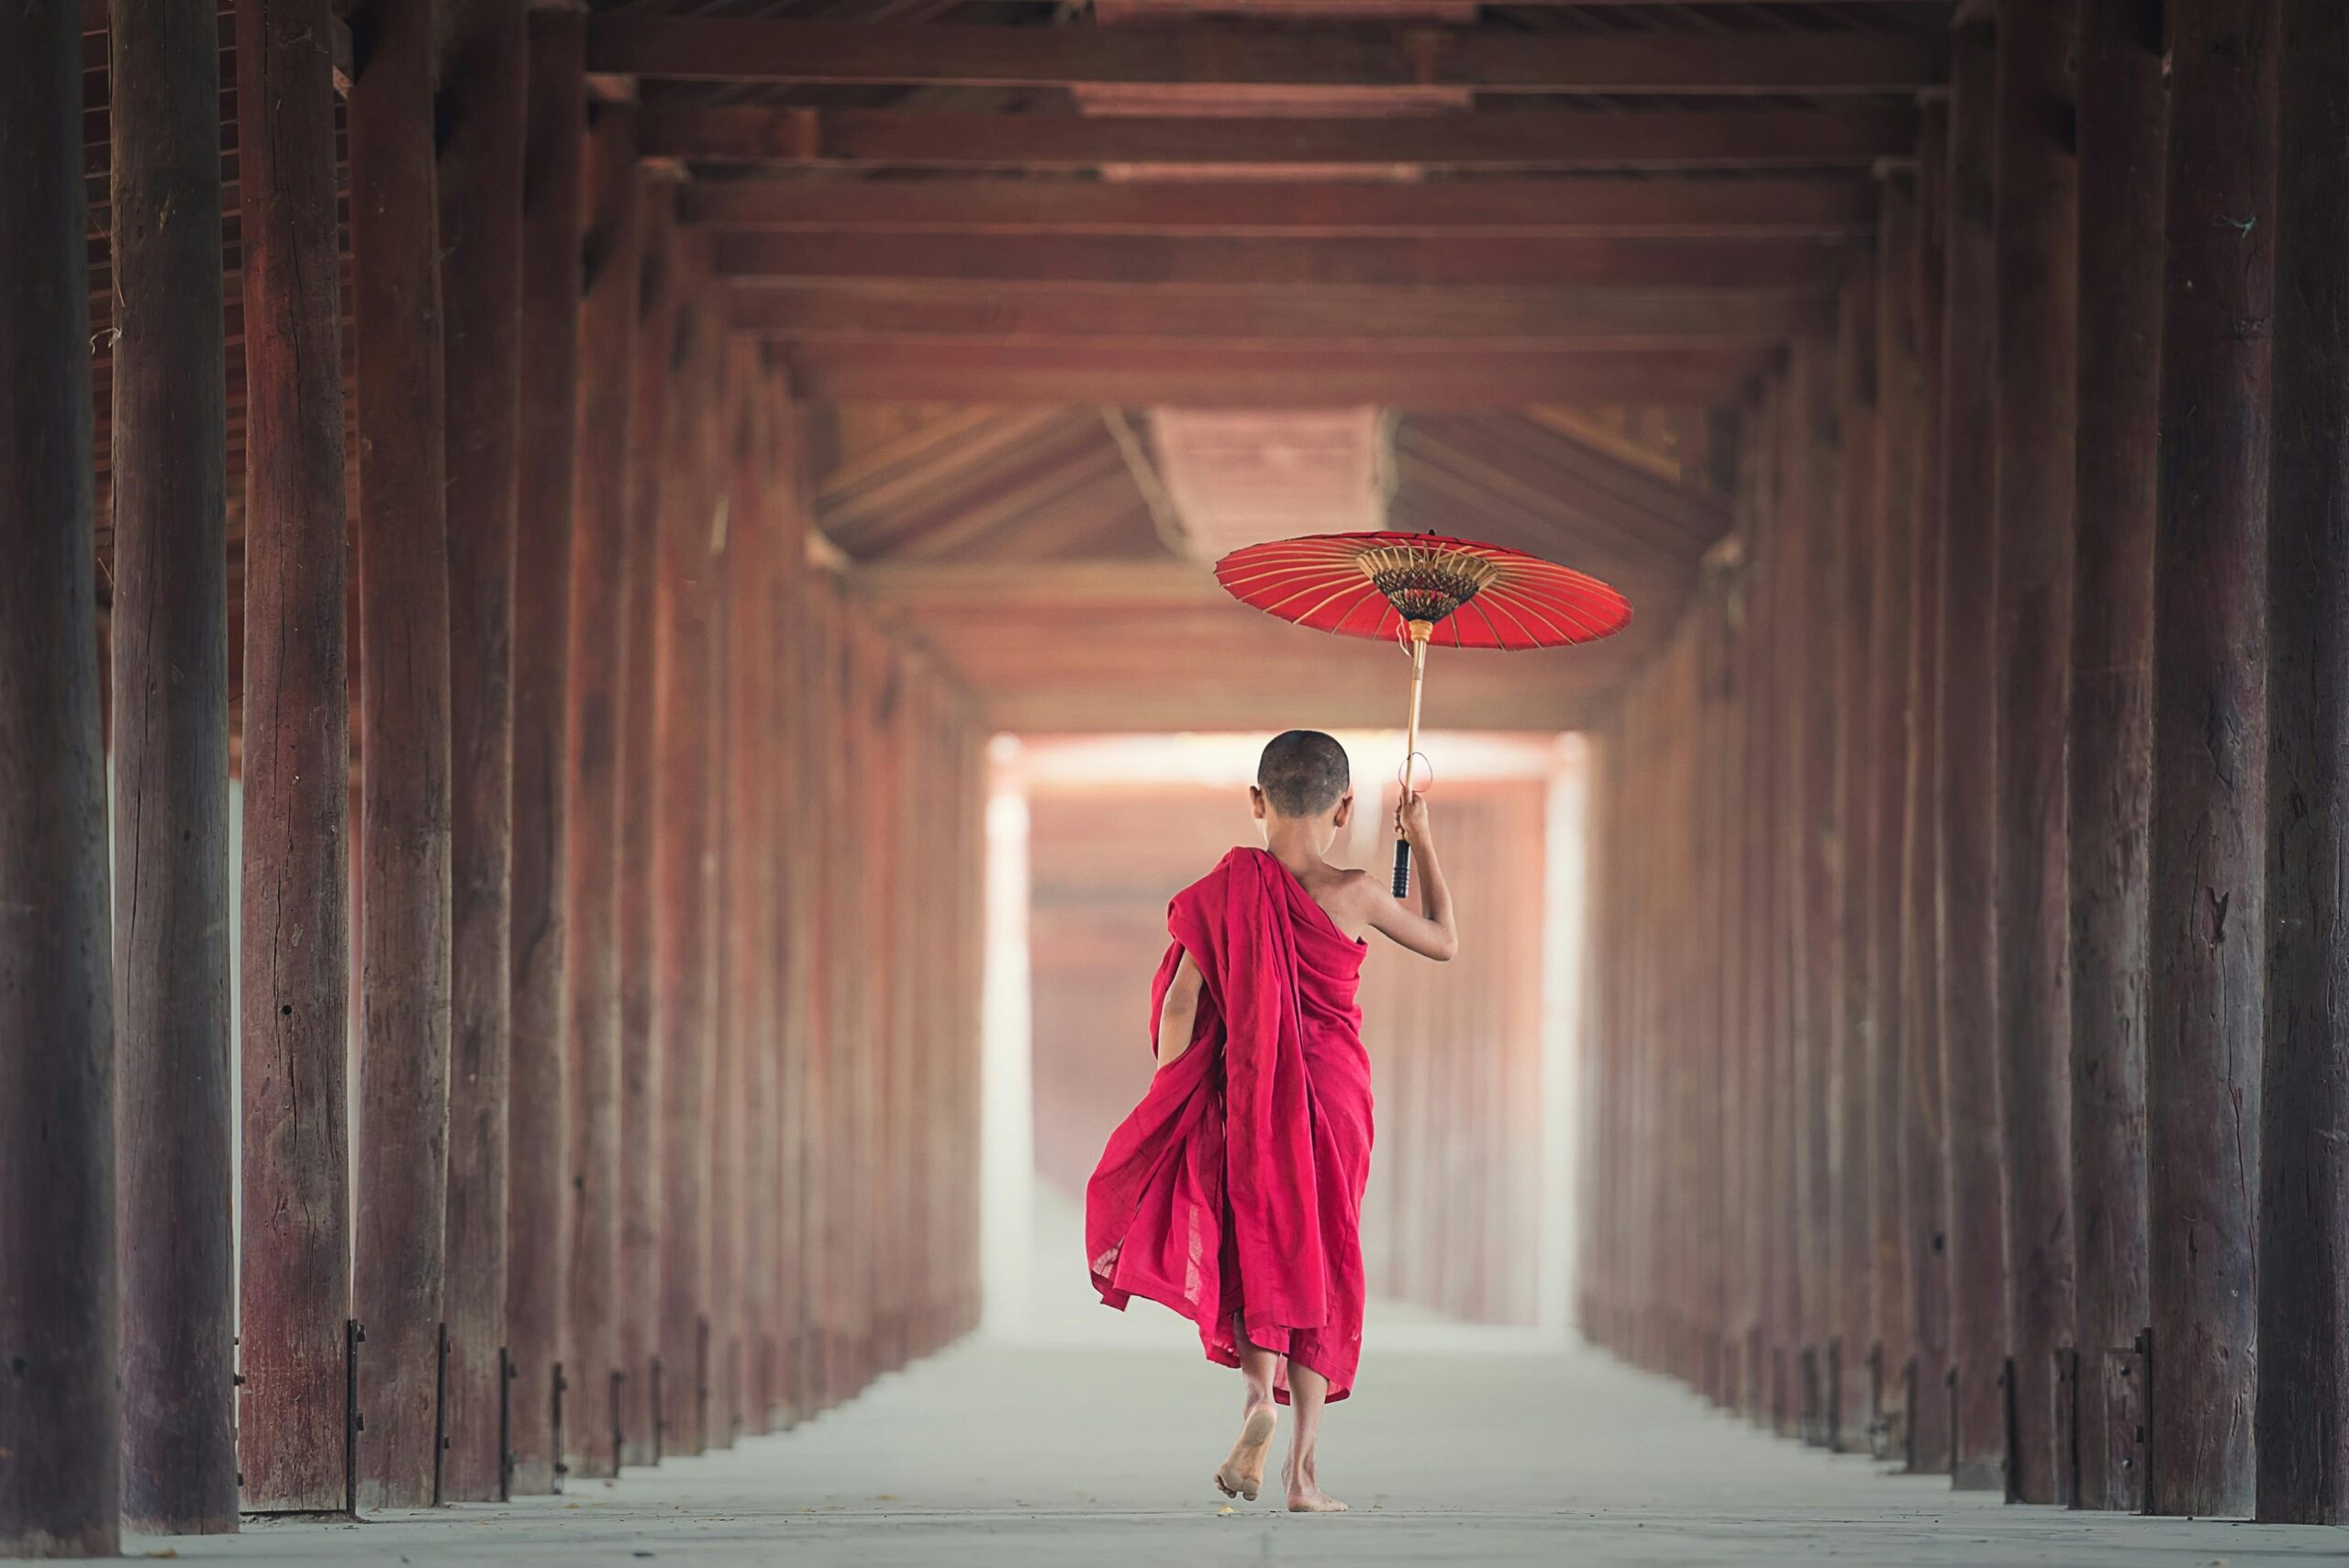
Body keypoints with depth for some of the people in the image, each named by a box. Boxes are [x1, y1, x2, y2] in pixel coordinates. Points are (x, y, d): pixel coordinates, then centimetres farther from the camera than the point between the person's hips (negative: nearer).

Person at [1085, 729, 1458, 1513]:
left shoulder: (1228, 890, -5)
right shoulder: (1354, 895, -7)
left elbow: (1181, 1002, -6)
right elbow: (1445, 941, 10)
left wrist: (1169, 1107, 4)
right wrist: (1422, 842, 20)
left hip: (1248, 1095, 0)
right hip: (1335, 1094, 0)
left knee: (1254, 1249, 11)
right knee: (1321, 1259, 8)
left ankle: (1259, 1391, -20)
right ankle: (1302, 1468, 5)